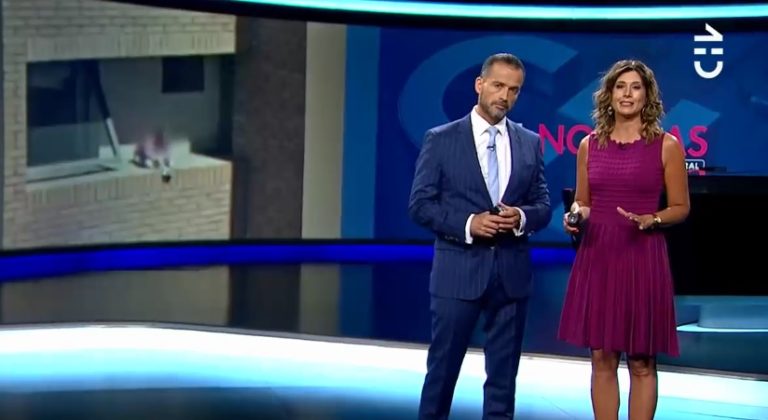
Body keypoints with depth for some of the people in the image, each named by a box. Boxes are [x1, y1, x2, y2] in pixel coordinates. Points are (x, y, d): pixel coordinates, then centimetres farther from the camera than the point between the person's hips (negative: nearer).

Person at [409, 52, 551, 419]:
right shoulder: (441, 139, -2)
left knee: (503, 372, 8)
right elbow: (420, 204, -4)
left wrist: (522, 217, -13)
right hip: (458, 270, -3)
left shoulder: (530, 143, 9)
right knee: (443, 367, 4)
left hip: (512, 272, 3)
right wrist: (468, 223, -17)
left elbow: (543, 205, 10)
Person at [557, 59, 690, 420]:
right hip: (596, 257, 3)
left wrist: (650, 220, -16)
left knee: (641, 362, 2)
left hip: (642, 258, -3)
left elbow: (680, 208, 3)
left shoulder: (666, 146, -1)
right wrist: (575, 215, -6)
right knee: (602, 358, 6)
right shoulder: (590, 145, 8)